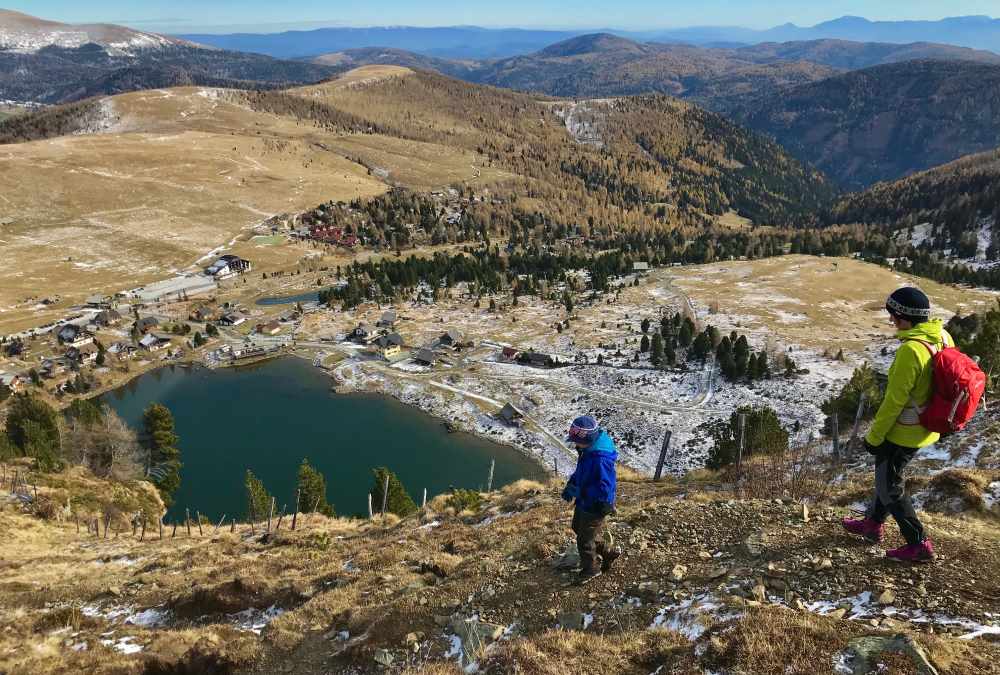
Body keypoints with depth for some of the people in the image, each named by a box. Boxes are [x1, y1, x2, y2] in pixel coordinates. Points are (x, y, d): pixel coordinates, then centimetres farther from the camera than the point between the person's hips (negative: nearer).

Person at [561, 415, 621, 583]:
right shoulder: (587, 449, -5)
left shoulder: (601, 459, -36)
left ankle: (590, 569, 36)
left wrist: (577, 491, -31)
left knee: (585, 540, 10)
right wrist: (571, 483, -2)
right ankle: (610, 552, 42)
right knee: (578, 528, 28)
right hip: (583, 501, 10)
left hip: (595, 506, -10)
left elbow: (605, 487, -34)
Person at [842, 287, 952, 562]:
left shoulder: (911, 350, -30)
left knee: (889, 486, 10)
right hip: (927, 427, 9)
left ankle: (918, 544, 18)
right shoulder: (942, 337, -4)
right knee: (887, 474, 25)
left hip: (904, 431, -9)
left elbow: (894, 400, -25)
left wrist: (874, 436, -13)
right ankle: (873, 523, 41)